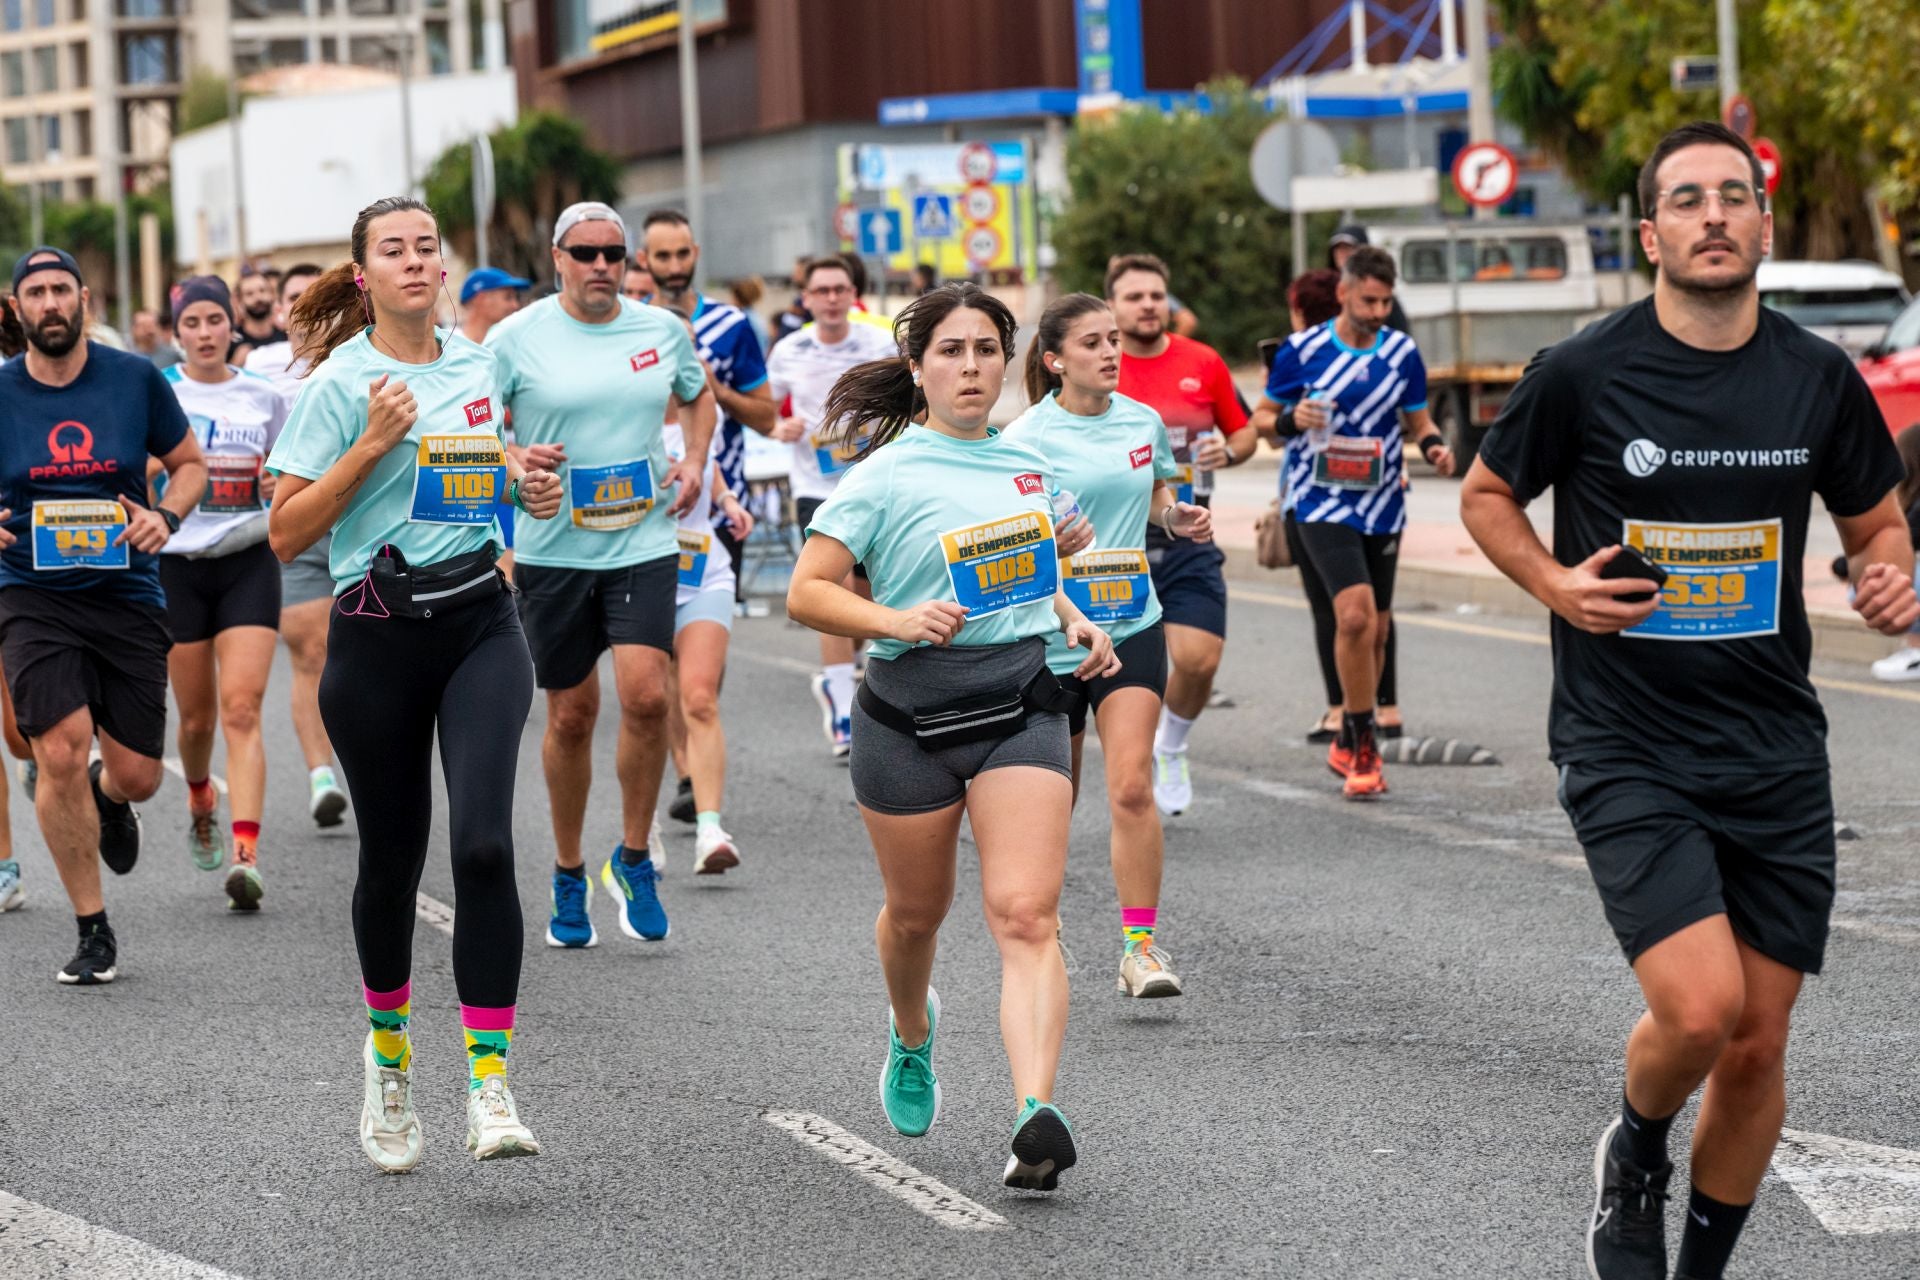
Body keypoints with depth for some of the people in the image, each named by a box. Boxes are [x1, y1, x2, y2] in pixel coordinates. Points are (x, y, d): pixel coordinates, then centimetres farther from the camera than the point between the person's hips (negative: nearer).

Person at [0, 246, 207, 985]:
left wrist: (167, 516, -9)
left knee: (136, 776, 1)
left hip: (128, 597, 1)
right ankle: (93, 931, -3)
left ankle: (108, 799, 43)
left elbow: (189, 463, 11)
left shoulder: (135, 379, -1)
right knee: (61, 751, -18)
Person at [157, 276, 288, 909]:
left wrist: (284, 487, -4)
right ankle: (200, 799, 42)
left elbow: (287, 487, 16)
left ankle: (246, 854, -22)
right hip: (177, 564, 0)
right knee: (197, 716, 8)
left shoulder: (265, 399, 5)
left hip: (249, 562, 0)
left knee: (242, 707, -14)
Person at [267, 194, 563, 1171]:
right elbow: (286, 533, -10)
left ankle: (491, 1084, -14)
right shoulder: (341, 381, -6)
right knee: (393, 857, 7)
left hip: (480, 623, 3)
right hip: (377, 638, -2)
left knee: (484, 844, -15)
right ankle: (388, 1052, 35)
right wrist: (372, 442, -18)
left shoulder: (475, 365, 9)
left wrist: (523, 488, 7)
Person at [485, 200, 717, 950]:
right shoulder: (516, 339, -4)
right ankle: (568, 876, 24)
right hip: (554, 549, -1)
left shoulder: (662, 330, 5)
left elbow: (699, 396, 24)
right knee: (571, 714, 7)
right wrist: (514, 459, -17)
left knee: (645, 693, -16)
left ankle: (634, 859, 3)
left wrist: (694, 462, 8)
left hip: (644, 543, 1)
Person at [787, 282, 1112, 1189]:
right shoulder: (888, 474, -4)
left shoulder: (1028, 465, 11)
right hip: (911, 712, -2)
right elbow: (806, 592, -7)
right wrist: (899, 620, -22)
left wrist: (1076, 624, 10)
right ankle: (912, 1035, 50)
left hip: (1022, 704, 2)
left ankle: (1036, 1114, -27)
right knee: (917, 911, 15)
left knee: (1025, 915, -15)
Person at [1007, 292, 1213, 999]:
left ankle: (1140, 946, -10)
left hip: (1132, 628, 2)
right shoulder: (1028, 437, -9)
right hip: (1049, 632, -2)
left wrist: (1178, 516, 4)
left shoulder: (1143, 422, 5)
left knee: (1132, 786, -13)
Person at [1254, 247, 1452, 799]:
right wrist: (1291, 420, -18)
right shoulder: (1302, 349, -4)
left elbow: (1418, 420, 15)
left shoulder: (1402, 352, 4)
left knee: (1374, 629, 9)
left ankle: (1348, 747, 26)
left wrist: (1434, 445, -7)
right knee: (1355, 614, -22)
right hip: (1321, 505, -4)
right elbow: (1262, 417, 4)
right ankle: (1363, 744, -10)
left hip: (1383, 506, 4)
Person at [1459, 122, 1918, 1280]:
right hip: (1626, 750, -3)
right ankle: (1636, 1162, 15)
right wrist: (1555, 584, -9)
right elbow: (1487, 496, 9)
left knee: (1758, 1045, 5)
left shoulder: (1819, 379, 2)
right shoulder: (1583, 376, -7)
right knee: (1699, 1008, -19)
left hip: (1776, 751, 4)